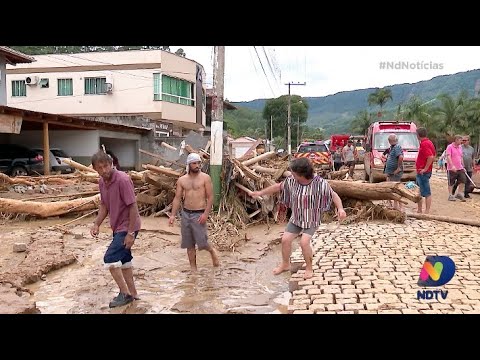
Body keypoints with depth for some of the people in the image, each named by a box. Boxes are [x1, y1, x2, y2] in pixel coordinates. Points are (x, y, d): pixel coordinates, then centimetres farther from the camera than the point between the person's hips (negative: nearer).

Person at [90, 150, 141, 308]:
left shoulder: (123, 179, -23)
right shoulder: (102, 182, 3)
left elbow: (133, 207, -22)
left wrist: (130, 233, -22)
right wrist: (96, 224, 1)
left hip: (127, 227, -9)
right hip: (117, 227, 9)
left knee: (110, 258, -11)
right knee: (123, 259, 16)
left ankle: (125, 293, 4)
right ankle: (132, 293, 29)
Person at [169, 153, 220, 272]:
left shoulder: (205, 178, -3)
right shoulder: (182, 180, 7)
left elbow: (210, 197, -5)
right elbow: (177, 198, 8)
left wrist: (206, 214, -14)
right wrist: (173, 215, -1)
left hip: (199, 214, -4)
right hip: (185, 213, 4)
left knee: (202, 242, -7)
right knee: (189, 244, 8)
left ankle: (212, 251, 26)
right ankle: (193, 268, 21)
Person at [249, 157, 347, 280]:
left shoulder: (320, 183, -23)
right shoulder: (291, 180, -13)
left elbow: (333, 195, -12)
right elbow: (278, 187, 3)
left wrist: (340, 208, -29)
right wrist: (260, 193, 8)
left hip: (312, 220, -4)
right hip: (296, 218, 4)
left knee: (304, 242, -20)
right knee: (285, 239, 0)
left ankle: (309, 267, 7)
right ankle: (285, 264, 27)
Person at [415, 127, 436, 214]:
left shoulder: (424, 144, -18)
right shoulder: (428, 142, 14)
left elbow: (431, 157, -29)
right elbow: (433, 155, 21)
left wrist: (425, 168, -22)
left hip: (423, 172, -11)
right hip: (420, 172, 11)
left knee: (426, 193, -6)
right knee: (419, 192, 18)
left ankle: (427, 212, -3)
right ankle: (419, 210, 27)